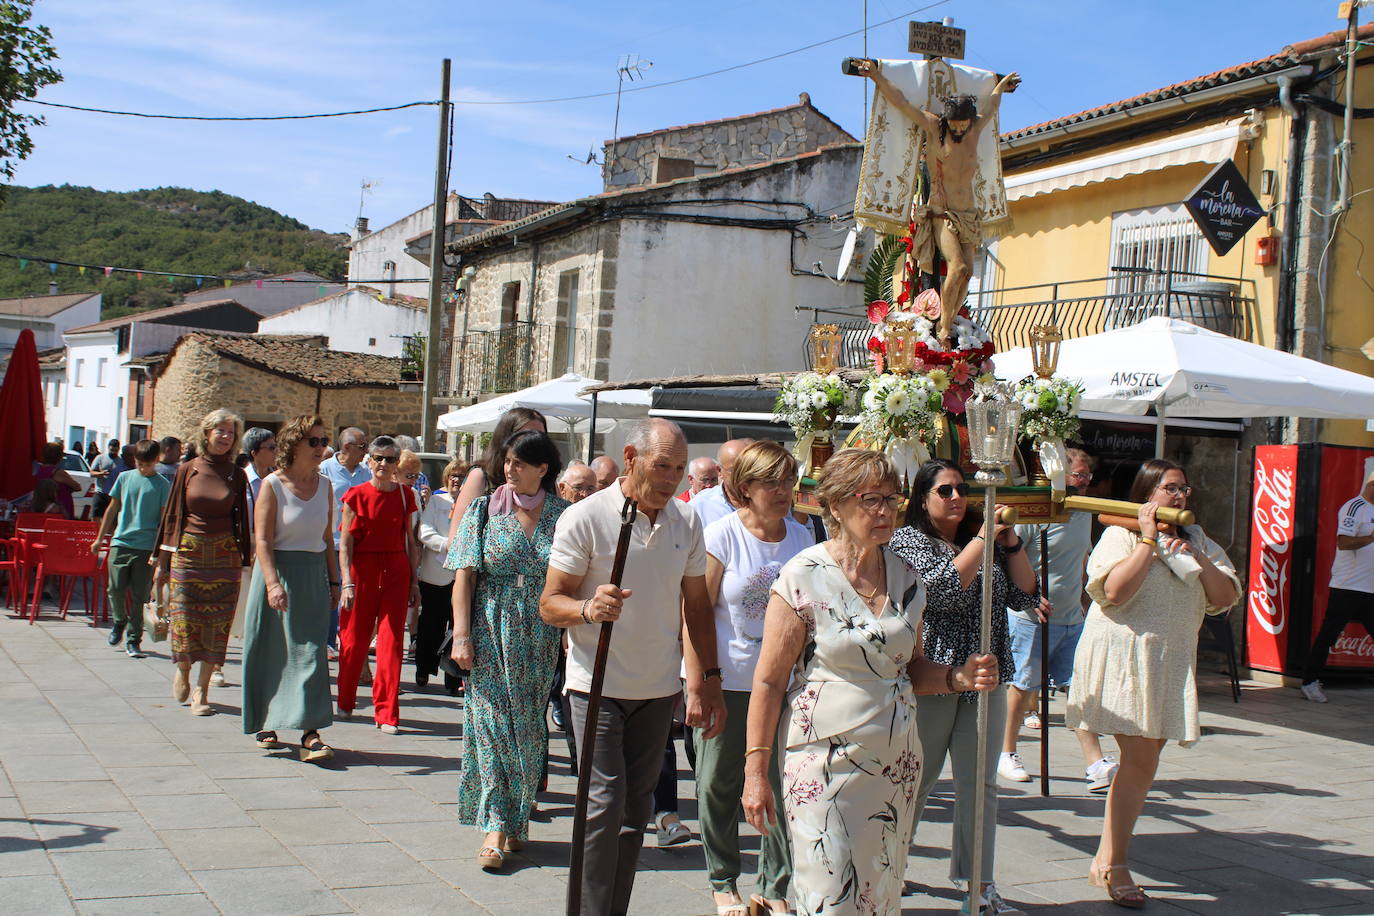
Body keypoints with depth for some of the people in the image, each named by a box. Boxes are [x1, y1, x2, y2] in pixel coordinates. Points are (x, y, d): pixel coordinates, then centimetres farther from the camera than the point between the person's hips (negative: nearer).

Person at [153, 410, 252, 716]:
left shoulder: (237, 476, 5)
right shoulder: (188, 470, 3)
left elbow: (242, 521, 9)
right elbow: (172, 514, 5)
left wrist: (246, 559, 5)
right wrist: (163, 561, 3)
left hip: (224, 557, 1)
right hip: (187, 552, -1)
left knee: (217, 624, -1)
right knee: (184, 620, 0)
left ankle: (201, 690, 8)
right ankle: (182, 670, 29)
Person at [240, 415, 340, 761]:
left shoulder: (324, 485, 7)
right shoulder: (272, 485, -7)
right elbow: (262, 539, -12)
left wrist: (333, 581, 9)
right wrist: (273, 583, -22)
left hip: (314, 575, 3)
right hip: (278, 570, -3)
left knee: (310, 651, -4)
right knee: (271, 652, 6)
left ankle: (310, 732, -9)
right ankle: (265, 723, 21)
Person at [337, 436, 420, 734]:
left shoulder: (405, 495, 7)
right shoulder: (357, 495, 0)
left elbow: (410, 541, 11)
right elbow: (345, 543, -4)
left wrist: (414, 581, 8)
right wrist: (347, 582, -12)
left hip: (396, 572, 1)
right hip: (362, 571, -1)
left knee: (391, 641, -3)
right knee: (354, 639, 7)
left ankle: (387, 714, 2)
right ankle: (344, 703, 28)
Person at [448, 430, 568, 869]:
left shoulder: (562, 515, 3)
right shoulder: (485, 510, 1)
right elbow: (465, 575, -2)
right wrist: (461, 634, -9)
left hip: (540, 634, 1)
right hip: (492, 631, -1)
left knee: (530, 726, 6)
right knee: (493, 721, -5)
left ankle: (519, 817, 21)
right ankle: (495, 826, -3)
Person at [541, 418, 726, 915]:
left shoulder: (686, 521, 4)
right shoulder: (585, 517, -10)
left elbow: (696, 603, 12)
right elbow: (550, 603, -9)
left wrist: (709, 678, 6)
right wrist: (588, 608, -30)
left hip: (659, 688, 4)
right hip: (598, 684, -4)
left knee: (635, 809, 10)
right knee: (606, 802, -10)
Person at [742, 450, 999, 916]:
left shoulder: (906, 578, 7)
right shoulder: (804, 578, -9)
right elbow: (768, 681, -9)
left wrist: (958, 677, -3)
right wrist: (756, 772, -11)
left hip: (897, 762, 5)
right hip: (825, 762, -5)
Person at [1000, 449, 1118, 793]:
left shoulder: (1084, 514, 13)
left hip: (1072, 619, 7)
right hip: (1032, 619, -7)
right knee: (1023, 686, 3)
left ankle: (1096, 764, 0)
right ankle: (1007, 755, 18)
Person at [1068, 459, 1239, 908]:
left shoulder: (1198, 542, 15)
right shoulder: (1121, 536, -3)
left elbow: (1225, 598, 6)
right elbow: (1114, 591, -20)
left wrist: (1194, 557, -7)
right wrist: (1148, 539, -15)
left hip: (1172, 661, 6)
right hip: (1123, 656, -6)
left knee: (1143, 760, 7)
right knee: (1138, 756, -13)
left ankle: (1106, 860, 16)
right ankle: (1114, 866, -6)